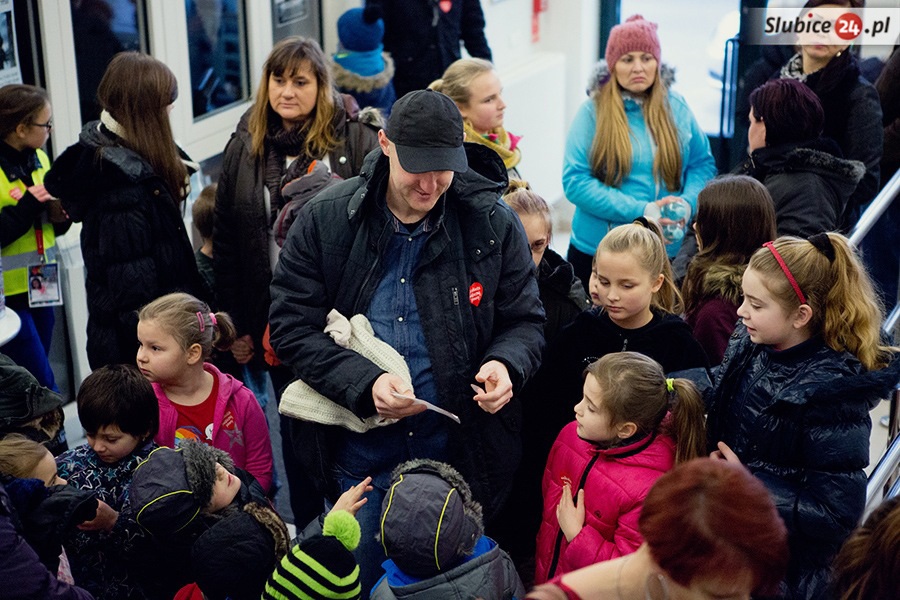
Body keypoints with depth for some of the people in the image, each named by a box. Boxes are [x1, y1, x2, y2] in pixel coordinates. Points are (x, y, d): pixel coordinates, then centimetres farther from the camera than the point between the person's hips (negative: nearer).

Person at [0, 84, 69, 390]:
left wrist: (59, 215, -4)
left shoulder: (39, 159, 7)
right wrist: (27, 206, -25)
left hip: (40, 288, 7)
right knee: (43, 386, -5)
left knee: (36, 380, 15)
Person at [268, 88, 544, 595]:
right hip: (361, 462, 0)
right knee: (364, 582, 16)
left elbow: (524, 321, 5)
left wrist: (506, 364, -19)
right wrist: (365, 383, -22)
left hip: (462, 459, 0)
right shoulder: (326, 220, -6)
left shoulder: (493, 224, -5)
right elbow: (292, 326, -7)